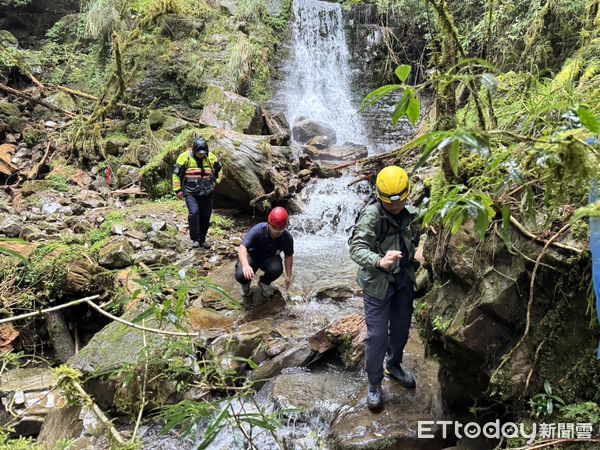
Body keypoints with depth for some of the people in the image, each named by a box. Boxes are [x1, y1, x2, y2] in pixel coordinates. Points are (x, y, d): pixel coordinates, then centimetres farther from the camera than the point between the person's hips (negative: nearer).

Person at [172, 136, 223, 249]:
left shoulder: (211, 157, 3)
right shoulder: (185, 157, -8)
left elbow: (219, 170, 22)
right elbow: (176, 173, -2)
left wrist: (215, 182, 14)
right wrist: (178, 190, -3)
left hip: (207, 193, 4)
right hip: (191, 193, -4)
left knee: (206, 216, 5)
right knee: (194, 213, -21)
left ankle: (202, 240, 19)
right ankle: (195, 239, -10)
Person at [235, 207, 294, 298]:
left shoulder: (287, 237, -20)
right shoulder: (258, 230, -32)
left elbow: (288, 256, -2)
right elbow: (242, 247, -42)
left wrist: (288, 276, 0)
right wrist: (245, 265, -60)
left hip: (269, 258, 2)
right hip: (251, 256, -2)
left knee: (277, 269, -33)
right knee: (241, 275, -32)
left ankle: (264, 283, 5)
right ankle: (245, 283, 11)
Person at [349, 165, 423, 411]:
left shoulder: (405, 214, 2)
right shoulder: (371, 215, -22)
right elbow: (356, 248, -35)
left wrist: (416, 253, 6)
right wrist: (379, 262, -51)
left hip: (403, 281, 7)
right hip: (378, 283, -7)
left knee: (401, 328, 19)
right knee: (377, 335, -1)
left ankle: (394, 365, 43)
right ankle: (374, 383, 17)